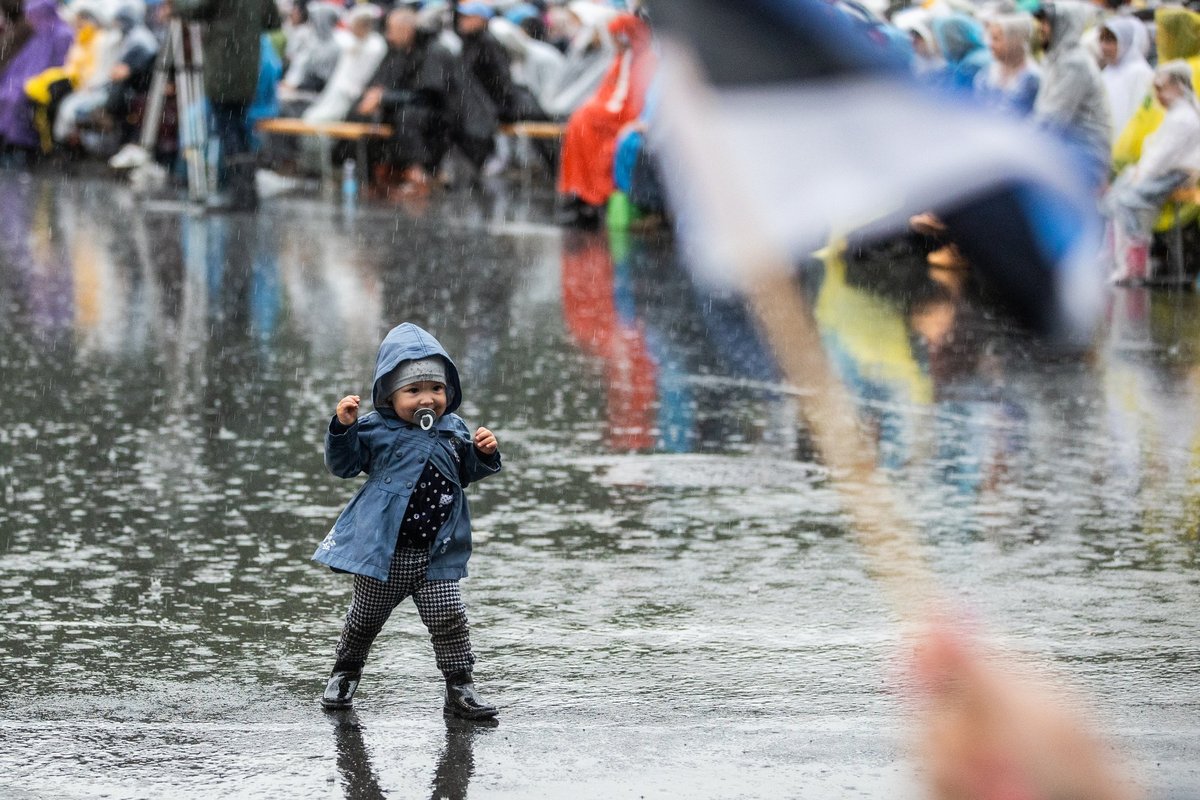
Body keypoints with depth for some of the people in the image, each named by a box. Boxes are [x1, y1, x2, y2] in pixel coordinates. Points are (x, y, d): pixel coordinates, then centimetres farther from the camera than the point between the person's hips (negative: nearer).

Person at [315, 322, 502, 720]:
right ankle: (345, 673, 36)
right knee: (364, 620, 14)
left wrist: (483, 454, -2)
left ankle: (460, 687, 4)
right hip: (383, 550, -2)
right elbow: (343, 464, -7)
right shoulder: (377, 430, -6)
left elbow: (466, 473, 18)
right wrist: (343, 427, -23)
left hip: (436, 554, 2)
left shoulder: (453, 431, 6)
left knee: (449, 619, -6)